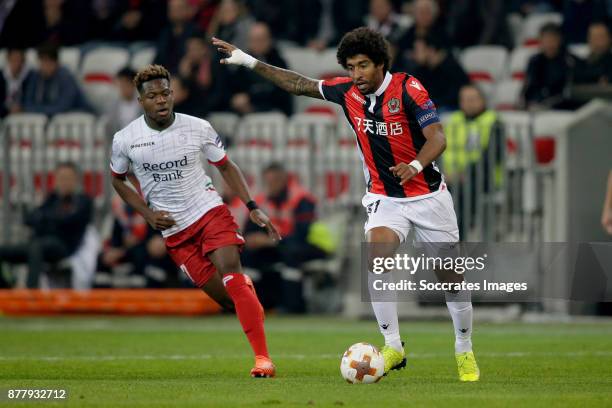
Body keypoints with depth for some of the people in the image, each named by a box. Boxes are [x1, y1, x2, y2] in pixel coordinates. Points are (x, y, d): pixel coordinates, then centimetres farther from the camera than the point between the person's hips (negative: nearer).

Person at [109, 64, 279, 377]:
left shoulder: (198, 129, -7)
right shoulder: (124, 140, -6)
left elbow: (226, 167, 7)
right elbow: (117, 179, 12)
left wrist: (253, 208, -2)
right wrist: (148, 214, -1)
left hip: (210, 213, -1)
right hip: (174, 230, 1)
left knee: (231, 277, -22)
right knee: (225, 299, -5)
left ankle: (263, 358, -21)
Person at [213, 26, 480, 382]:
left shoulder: (407, 88, -17)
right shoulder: (348, 92, -3)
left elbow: (437, 138, -21)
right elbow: (298, 84, 9)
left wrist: (416, 165, -41)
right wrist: (248, 61, 7)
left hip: (428, 195, -3)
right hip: (384, 198, 3)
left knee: (451, 277, 3)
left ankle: (465, 352, 24)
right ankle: (393, 347, -17)